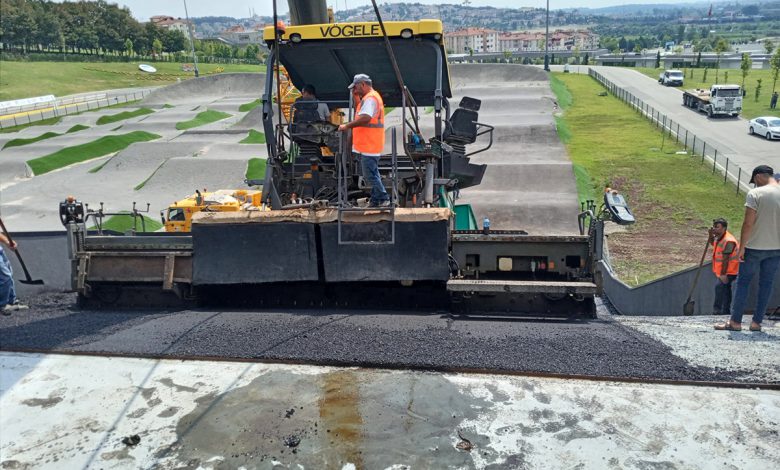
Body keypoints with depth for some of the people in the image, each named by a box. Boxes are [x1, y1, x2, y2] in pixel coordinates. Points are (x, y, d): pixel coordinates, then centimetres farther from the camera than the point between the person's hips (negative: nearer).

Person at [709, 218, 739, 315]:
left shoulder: (728, 241, -27)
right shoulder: (719, 237, 1)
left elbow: (726, 259, -28)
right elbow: (713, 243, 26)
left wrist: (723, 274, -27)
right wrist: (711, 235, 6)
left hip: (730, 271, -11)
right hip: (725, 270, 11)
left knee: (719, 285, -24)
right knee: (725, 289, 18)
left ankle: (717, 309, -16)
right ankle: (726, 311, 31)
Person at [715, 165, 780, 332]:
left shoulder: (755, 193, -13)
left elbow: (748, 223, -16)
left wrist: (742, 247, -9)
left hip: (755, 247, -5)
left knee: (743, 282, 5)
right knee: (766, 284, 11)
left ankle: (735, 322, 7)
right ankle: (757, 323, 16)